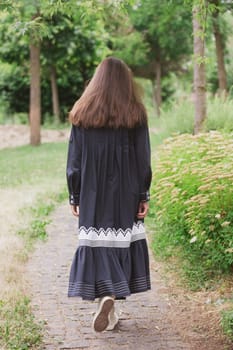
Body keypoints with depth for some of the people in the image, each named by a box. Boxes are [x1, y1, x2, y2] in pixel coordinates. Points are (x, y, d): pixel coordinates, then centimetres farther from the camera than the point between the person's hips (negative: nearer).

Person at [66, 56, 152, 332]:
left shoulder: (82, 115, 0)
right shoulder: (135, 115, -3)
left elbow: (74, 162, 0)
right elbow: (143, 162, -3)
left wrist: (74, 197, 7)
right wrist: (144, 196, 3)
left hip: (93, 195, 0)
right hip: (126, 194, 0)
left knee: (96, 244, 3)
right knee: (122, 243, 9)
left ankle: (105, 295, -8)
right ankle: (110, 296, 4)